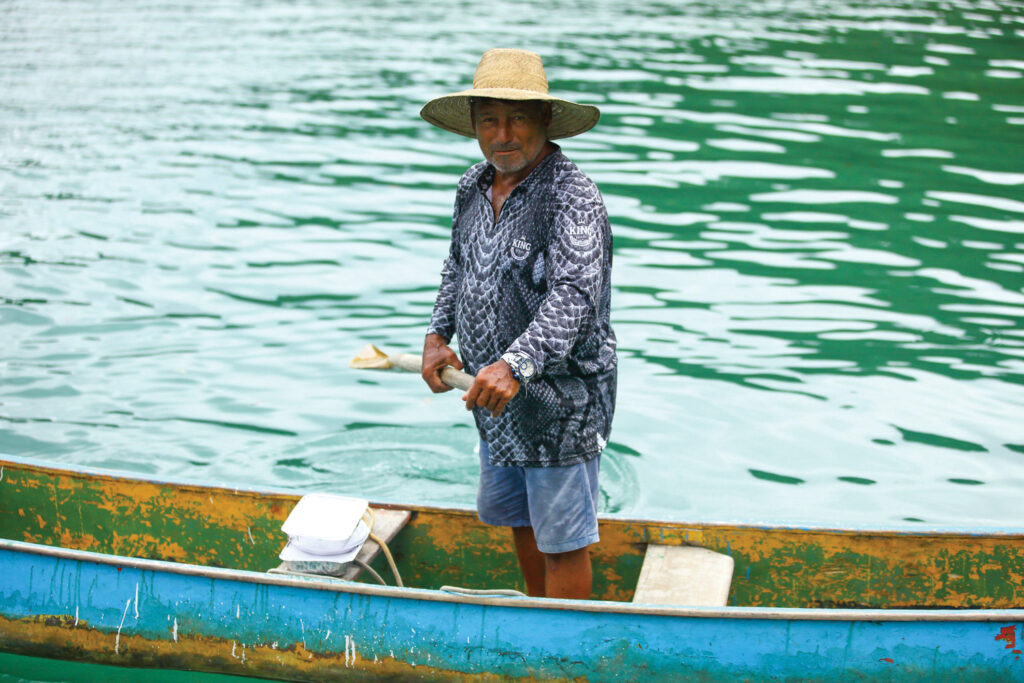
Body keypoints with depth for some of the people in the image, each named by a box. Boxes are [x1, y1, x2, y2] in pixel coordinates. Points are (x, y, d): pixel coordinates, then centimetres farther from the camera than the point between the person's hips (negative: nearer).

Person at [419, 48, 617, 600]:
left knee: (561, 538, 3)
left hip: (561, 401, -9)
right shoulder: (474, 188, 5)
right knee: (516, 516, 23)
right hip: (496, 396, 9)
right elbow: (458, 267, 19)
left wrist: (515, 365, -45)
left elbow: (574, 295, -33)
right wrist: (437, 335, 4)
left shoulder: (572, 197, -22)